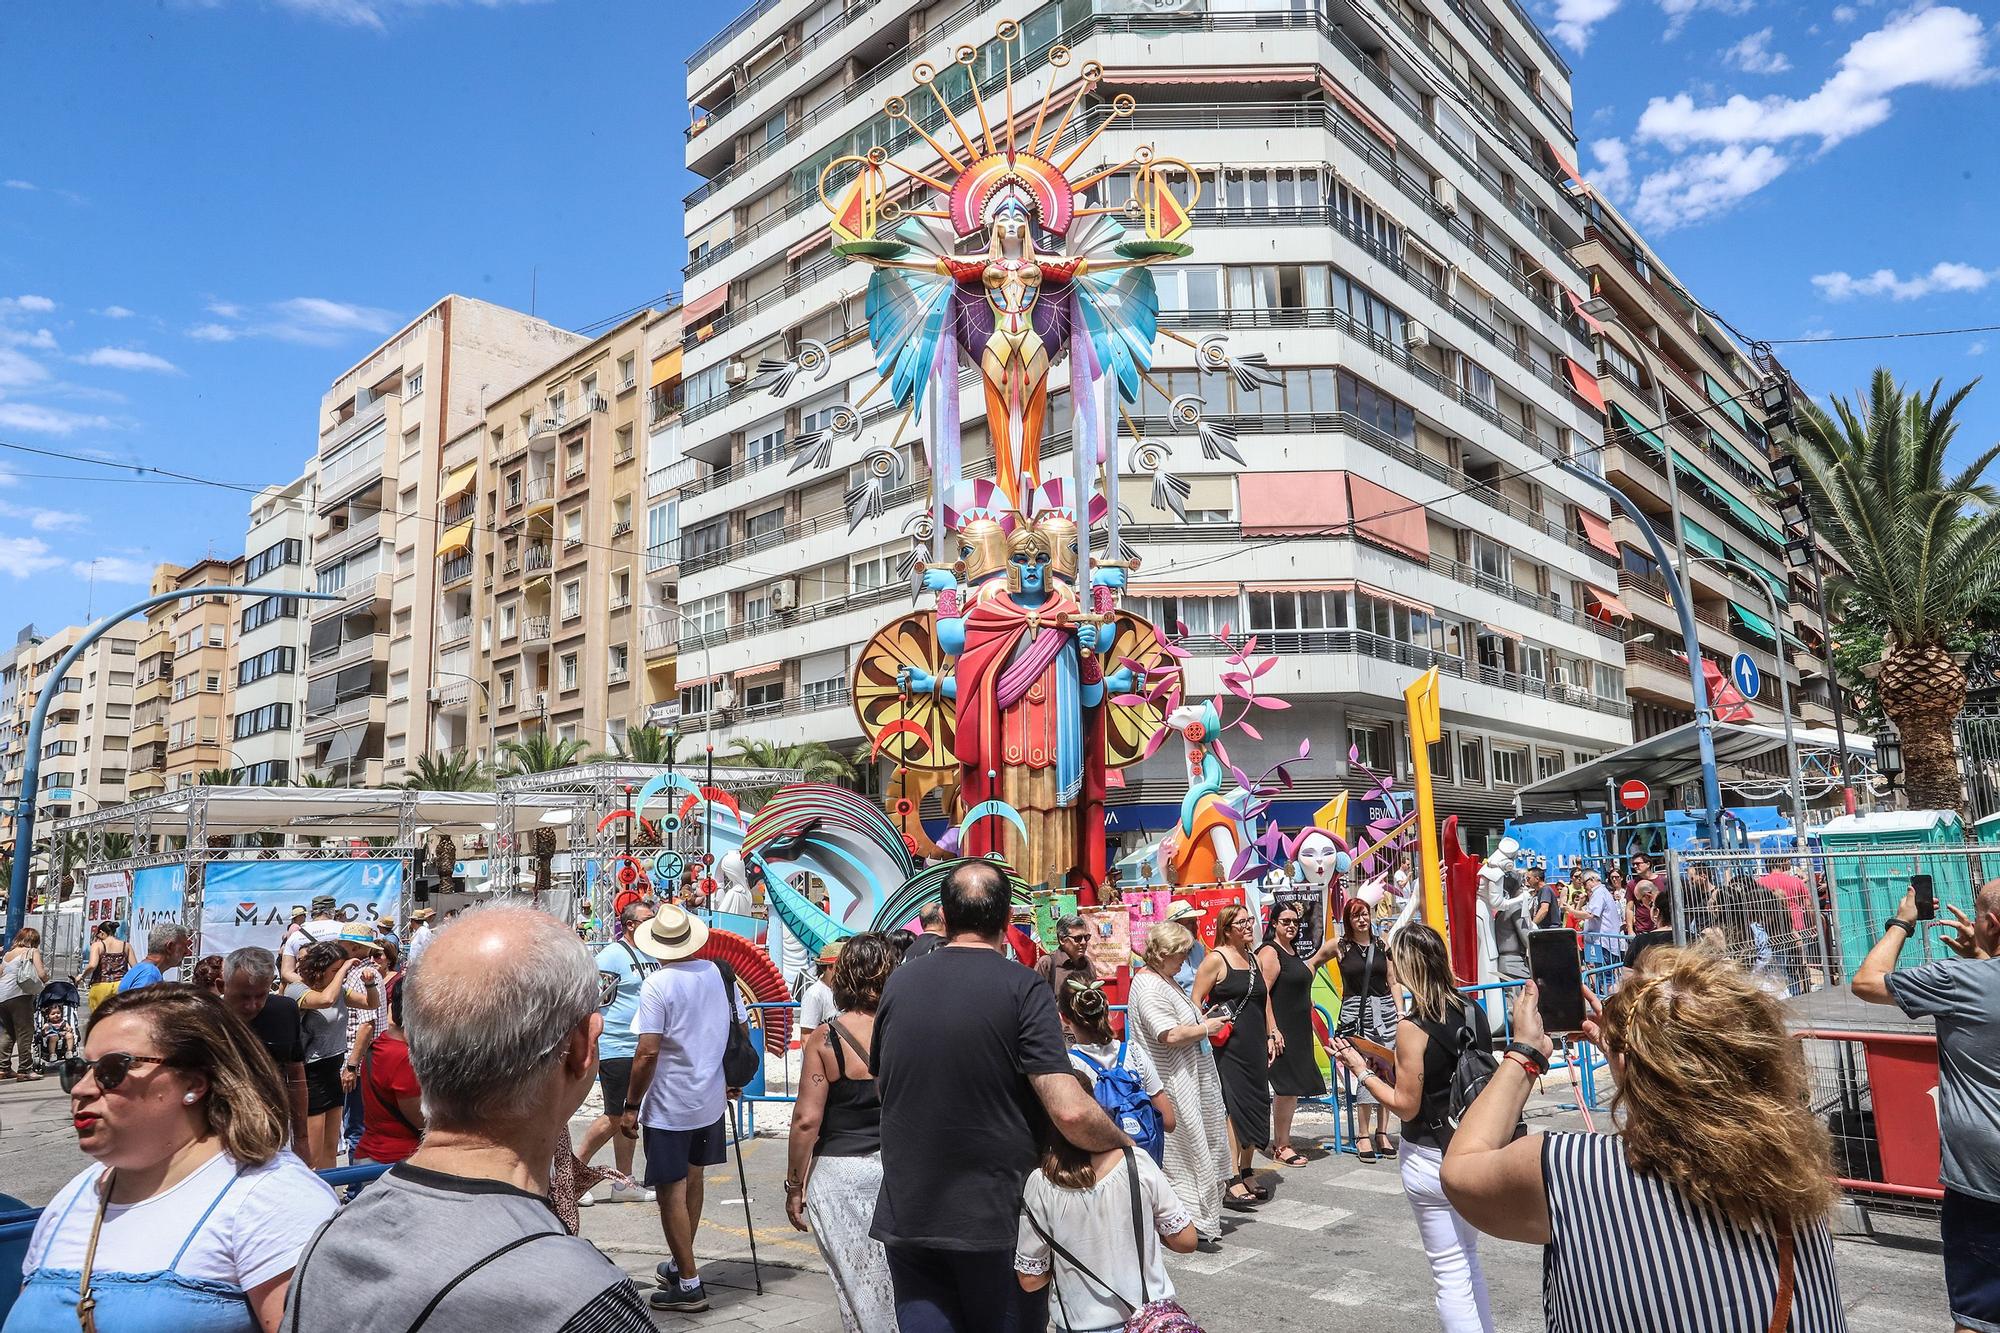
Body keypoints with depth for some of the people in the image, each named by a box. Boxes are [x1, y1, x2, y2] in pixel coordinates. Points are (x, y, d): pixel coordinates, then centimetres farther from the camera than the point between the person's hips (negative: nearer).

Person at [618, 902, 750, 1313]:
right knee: (691, 1180, 21)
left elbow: (647, 1053, -21)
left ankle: (689, 1285, 10)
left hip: (668, 1106, -7)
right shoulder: (719, 974, 0)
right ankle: (680, 1263, 36)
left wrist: (631, 1106, -11)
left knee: (670, 1190, 4)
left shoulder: (658, 985, -19)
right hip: (709, 1098, 7)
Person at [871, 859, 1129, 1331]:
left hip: (906, 1216, 3)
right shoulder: (1023, 987, -13)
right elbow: (1070, 1112, -22)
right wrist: (1126, 1145, -3)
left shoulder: (898, 984, 1)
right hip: (998, 1220, -3)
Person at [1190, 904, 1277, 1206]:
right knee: (1232, 1107, -7)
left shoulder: (1254, 959, 15)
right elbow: (1196, 1002, -9)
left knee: (1254, 1105, 11)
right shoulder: (1216, 959, -8)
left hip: (1255, 1046, 8)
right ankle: (1233, 1179, -2)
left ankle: (1247, 1172, 24)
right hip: (1228, 1047, -7)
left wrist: (1271, 1035, 17)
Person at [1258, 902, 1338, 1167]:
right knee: (1286, 1087, -7)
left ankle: (1280, 1142, 20)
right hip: (1281, 1029, -9)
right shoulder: (1270, 951, -13)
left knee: (1292, 1087, 11)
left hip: (1298, 1029, 9)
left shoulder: (1293, 952, 15)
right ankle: (1281, 1146, 3)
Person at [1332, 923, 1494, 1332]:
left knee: (1450, 1269, 7)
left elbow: (1406, 1106, -16)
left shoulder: (1413, 1027, -21)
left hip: (1432, 1157, -7)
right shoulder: (1473, 1012, -2)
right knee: (1468, 1256, 24)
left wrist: (1361, 1070, -7)